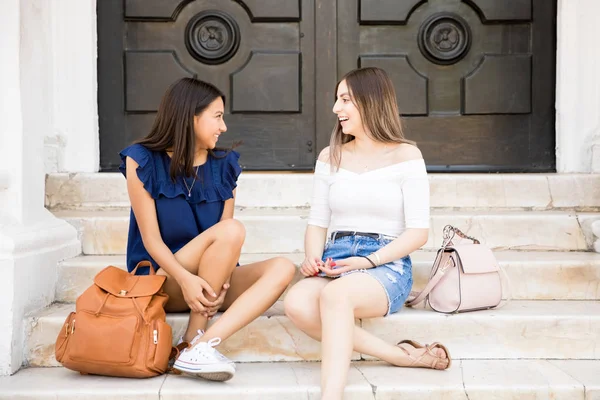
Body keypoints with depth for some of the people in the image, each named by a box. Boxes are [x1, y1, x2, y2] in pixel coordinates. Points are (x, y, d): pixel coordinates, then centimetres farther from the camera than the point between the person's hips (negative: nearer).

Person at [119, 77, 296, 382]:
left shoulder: (224, 166, 5)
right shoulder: (143, 161, -5)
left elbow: (224, 244, -1)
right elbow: (151, 238, -12)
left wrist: (219, 281, -21)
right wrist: (185, 279, -29)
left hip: (210, 281, 5)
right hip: (160, 281, -5)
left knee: (282, 268, -21)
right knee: (232, 230, -28)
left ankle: (203, 344, -34)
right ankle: (193, 341, -23)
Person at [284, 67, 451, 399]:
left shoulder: (405, 155, 1)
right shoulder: (330, 157, 14)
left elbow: (419, 231, -4)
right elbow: (317, 224, 13)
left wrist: (369, 262, -16)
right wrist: (313, 258, -9)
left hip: (387, 265, -4)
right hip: (335, 262, 4)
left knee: (335, 295, -38)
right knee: (297, 303, -31)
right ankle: (402, 355, -21)